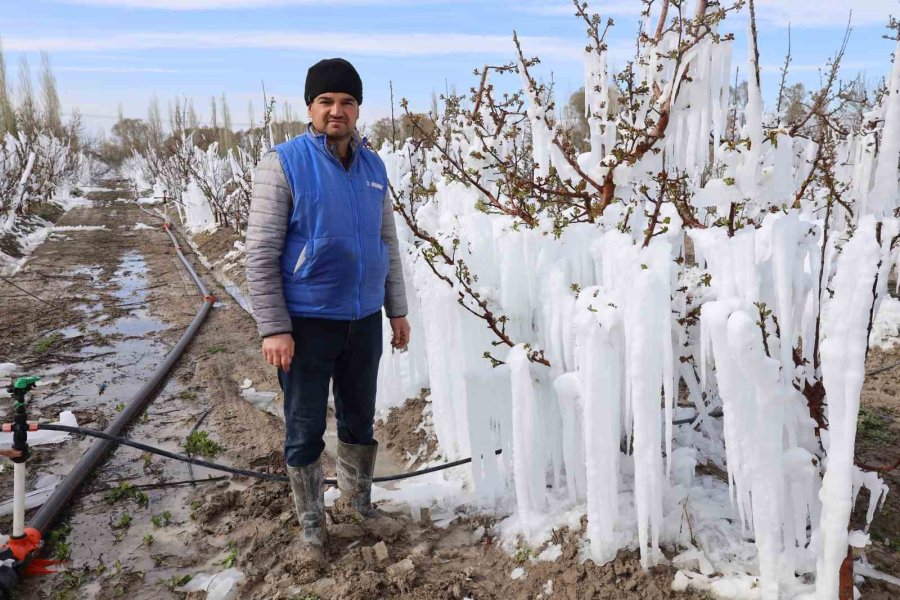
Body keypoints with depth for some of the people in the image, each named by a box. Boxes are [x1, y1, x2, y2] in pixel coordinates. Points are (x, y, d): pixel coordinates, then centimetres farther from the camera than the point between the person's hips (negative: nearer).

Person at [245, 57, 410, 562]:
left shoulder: (373, 166, 6)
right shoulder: (284, 163, -9)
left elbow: (388, 244, 13)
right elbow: (261, 253, -11)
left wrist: (398, 311, 12)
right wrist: (274, 327, -15)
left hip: (365, 319, 5)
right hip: (307, 322, -4)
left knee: (360, 421, 18)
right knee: (306, 430, 8)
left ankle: (358, 498, 40)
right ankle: (311, 522, 27)